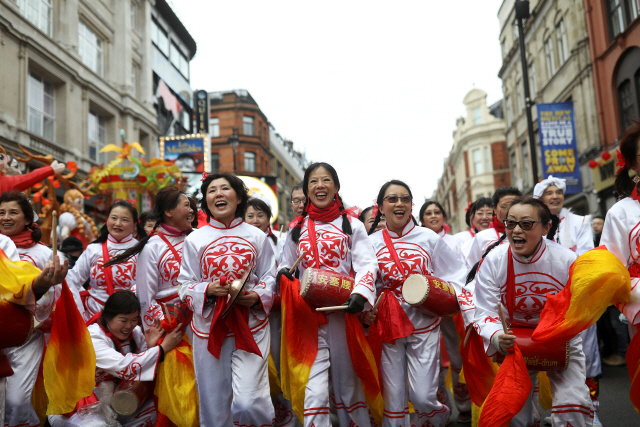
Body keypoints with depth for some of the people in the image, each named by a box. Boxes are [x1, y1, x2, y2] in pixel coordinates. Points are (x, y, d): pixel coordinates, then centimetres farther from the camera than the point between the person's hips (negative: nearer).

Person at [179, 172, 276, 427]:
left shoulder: (257, 236, 9)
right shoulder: (195, 239, 8)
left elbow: (270, 278, 9)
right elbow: (186, 286, 5)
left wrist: (257, 296, -11)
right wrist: (208, 290, -15)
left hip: (251, 325, -1)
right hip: (210, 327, 1)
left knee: (247, 403, -11)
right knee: (214, 404, 6)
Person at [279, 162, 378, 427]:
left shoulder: (352, 226, 7)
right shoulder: (297, 229, 14)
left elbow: (367, 265, -4)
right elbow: (287, 266, 21)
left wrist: (360, 293, -23)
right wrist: (284, 273, -4)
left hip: (345, 313, -1)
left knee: (348, 385, 10)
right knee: (314, 393, -7)